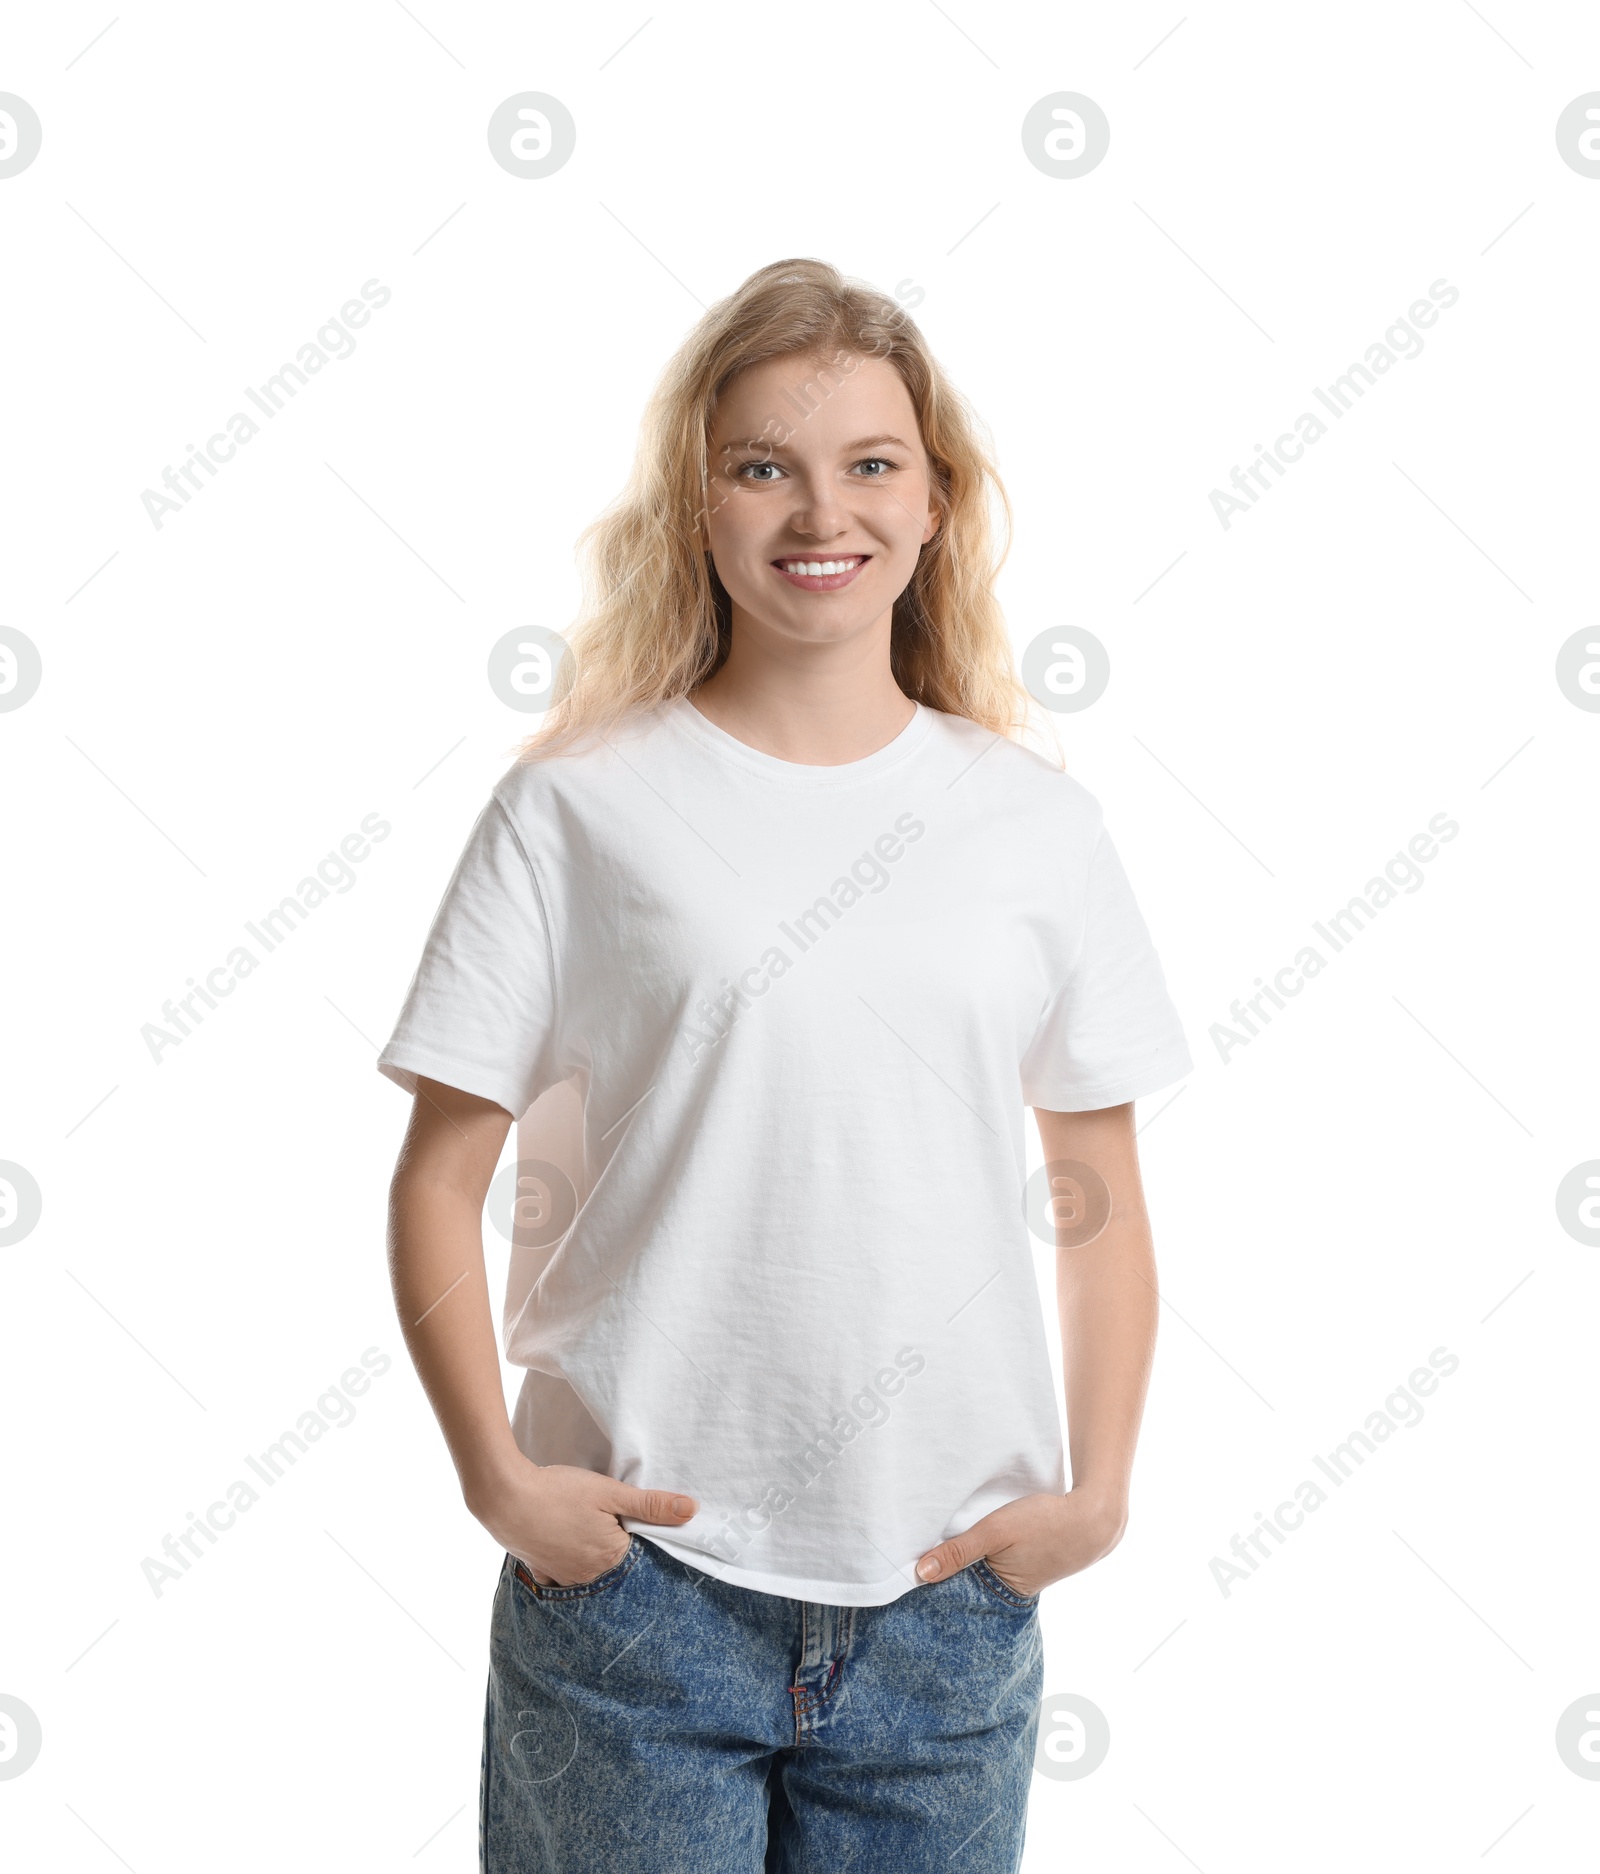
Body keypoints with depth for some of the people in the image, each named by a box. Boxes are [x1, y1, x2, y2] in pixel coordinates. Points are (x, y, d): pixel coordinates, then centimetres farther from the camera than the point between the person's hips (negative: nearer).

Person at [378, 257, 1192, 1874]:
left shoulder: (1037, 826, 3)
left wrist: (1098, 1491, -1)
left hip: (947, 1592, 2)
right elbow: (440, 1180, -1)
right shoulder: (578, 810, -3)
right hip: (638, 1573, -2)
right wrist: (495, 1471, -10)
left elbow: (1100, 1202, 8)